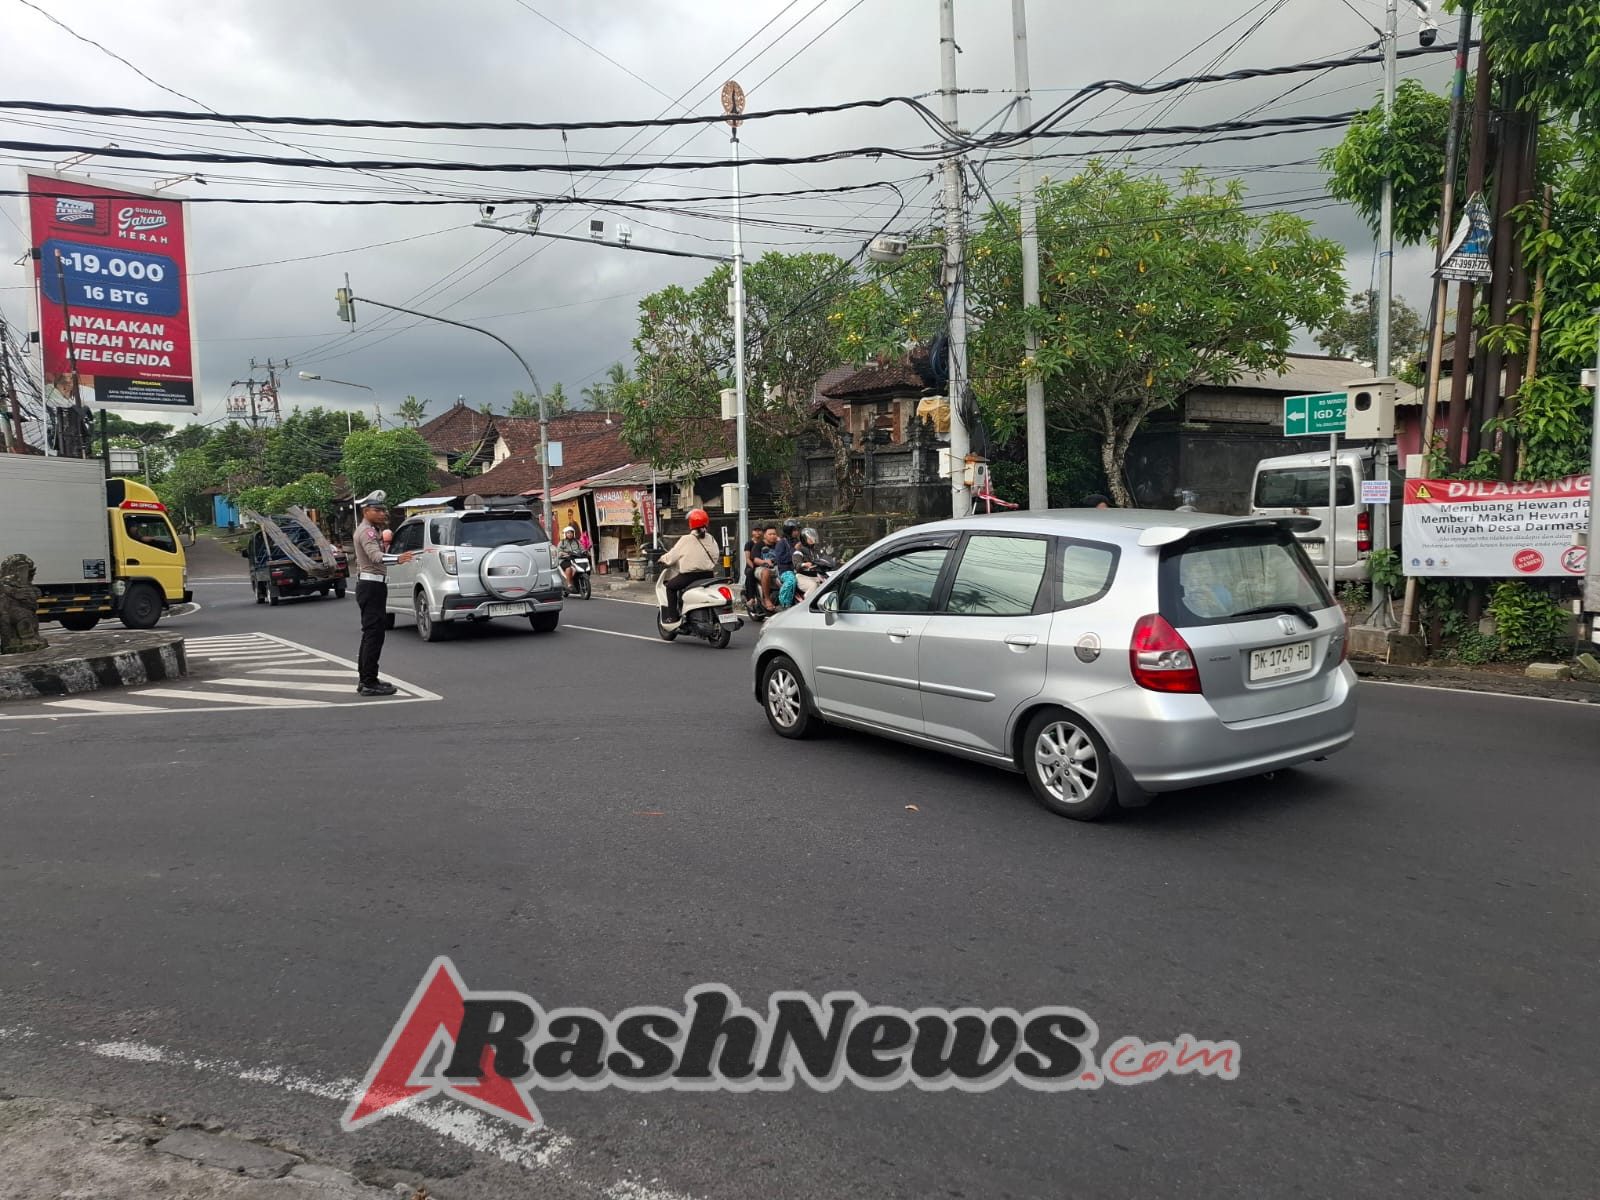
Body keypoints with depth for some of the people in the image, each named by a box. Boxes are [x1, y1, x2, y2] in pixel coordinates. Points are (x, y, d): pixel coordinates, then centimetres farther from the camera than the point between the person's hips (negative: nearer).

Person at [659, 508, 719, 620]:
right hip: (708, 575, 6)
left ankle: (672, 616, 6)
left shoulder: (686, 540, -8)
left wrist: (662, 559, 17)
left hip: (690, 575, -6)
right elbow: (715, 557, 8)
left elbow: (672, 555, -2)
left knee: (671, 586, 14)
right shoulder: (711, 540, 6)